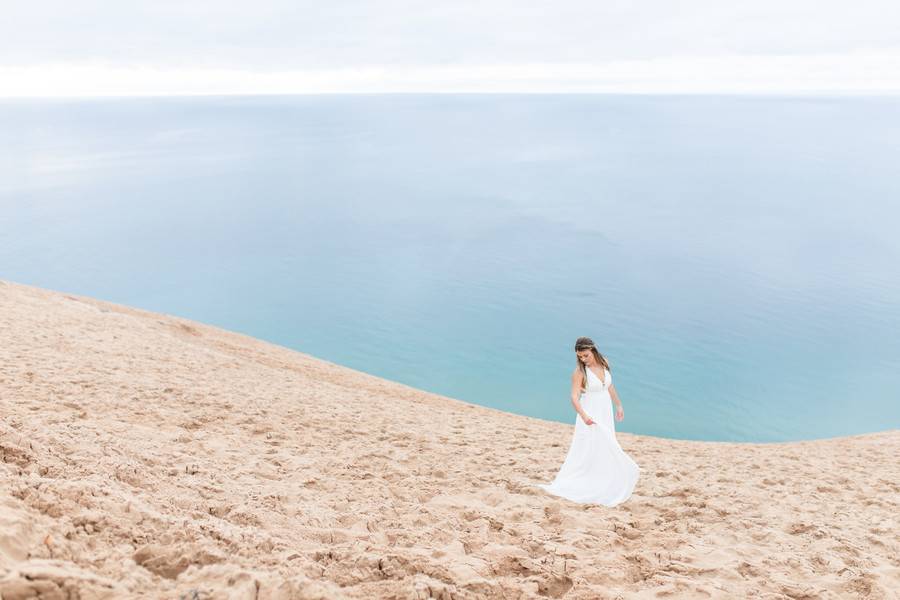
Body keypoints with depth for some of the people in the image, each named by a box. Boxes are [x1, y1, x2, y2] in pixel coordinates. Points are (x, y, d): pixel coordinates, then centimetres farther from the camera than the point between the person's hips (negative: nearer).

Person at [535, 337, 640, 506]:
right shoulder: (580, 371, -18)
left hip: (605, 413, 6)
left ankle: (601, 489, 26)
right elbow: (574, 397, -26)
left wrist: (619, 405, 20)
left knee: (605, 449, 13)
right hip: (590, 414, -6)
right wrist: (583, 415, -42)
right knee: (587, 450, -6)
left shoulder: (604, 363, -1)